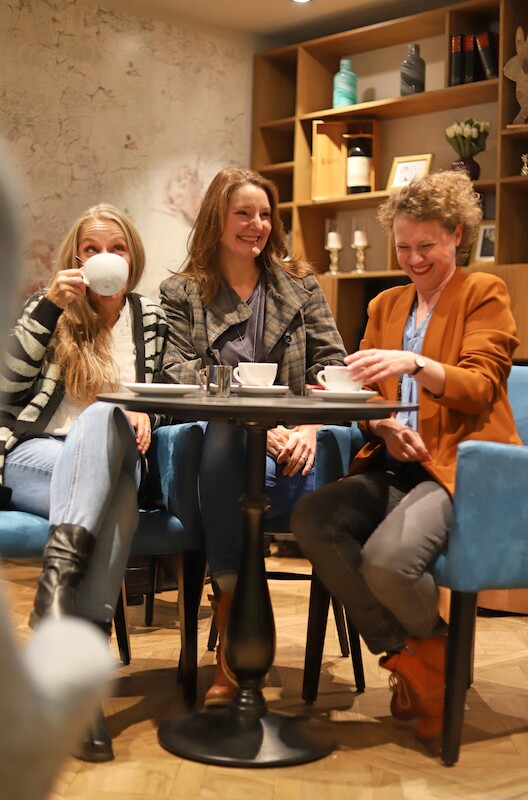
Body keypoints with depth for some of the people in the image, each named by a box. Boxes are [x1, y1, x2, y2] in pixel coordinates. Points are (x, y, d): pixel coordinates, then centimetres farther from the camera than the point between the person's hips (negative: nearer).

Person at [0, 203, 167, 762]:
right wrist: (48, 307, -9)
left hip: (112, 463, 1)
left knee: (103, 417, -36)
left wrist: (145, 414, -2)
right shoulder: (51, 308, 11)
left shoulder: (150, 318, 17)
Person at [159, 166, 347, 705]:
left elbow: (330, 364, 9)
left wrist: (308, 427, -13)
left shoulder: (300, 286, 20)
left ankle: (231, 646, -26)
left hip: (285, 443, 1)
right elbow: (181, 374, -1)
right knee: (225, 436, -39)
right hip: (214, 438, 0)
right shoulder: (181, 293, 15)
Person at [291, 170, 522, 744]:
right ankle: (406, 656, -9)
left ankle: (436, 655, 4)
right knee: (311, 518, -24)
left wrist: (414, 364, -27)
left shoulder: (484, 294, 6)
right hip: (394, 465, 6)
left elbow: (479, 386, -8)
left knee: (386, 558, -32)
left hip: (458, 465, -5)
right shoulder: (386, 305, 22)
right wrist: (385, 426, -8)